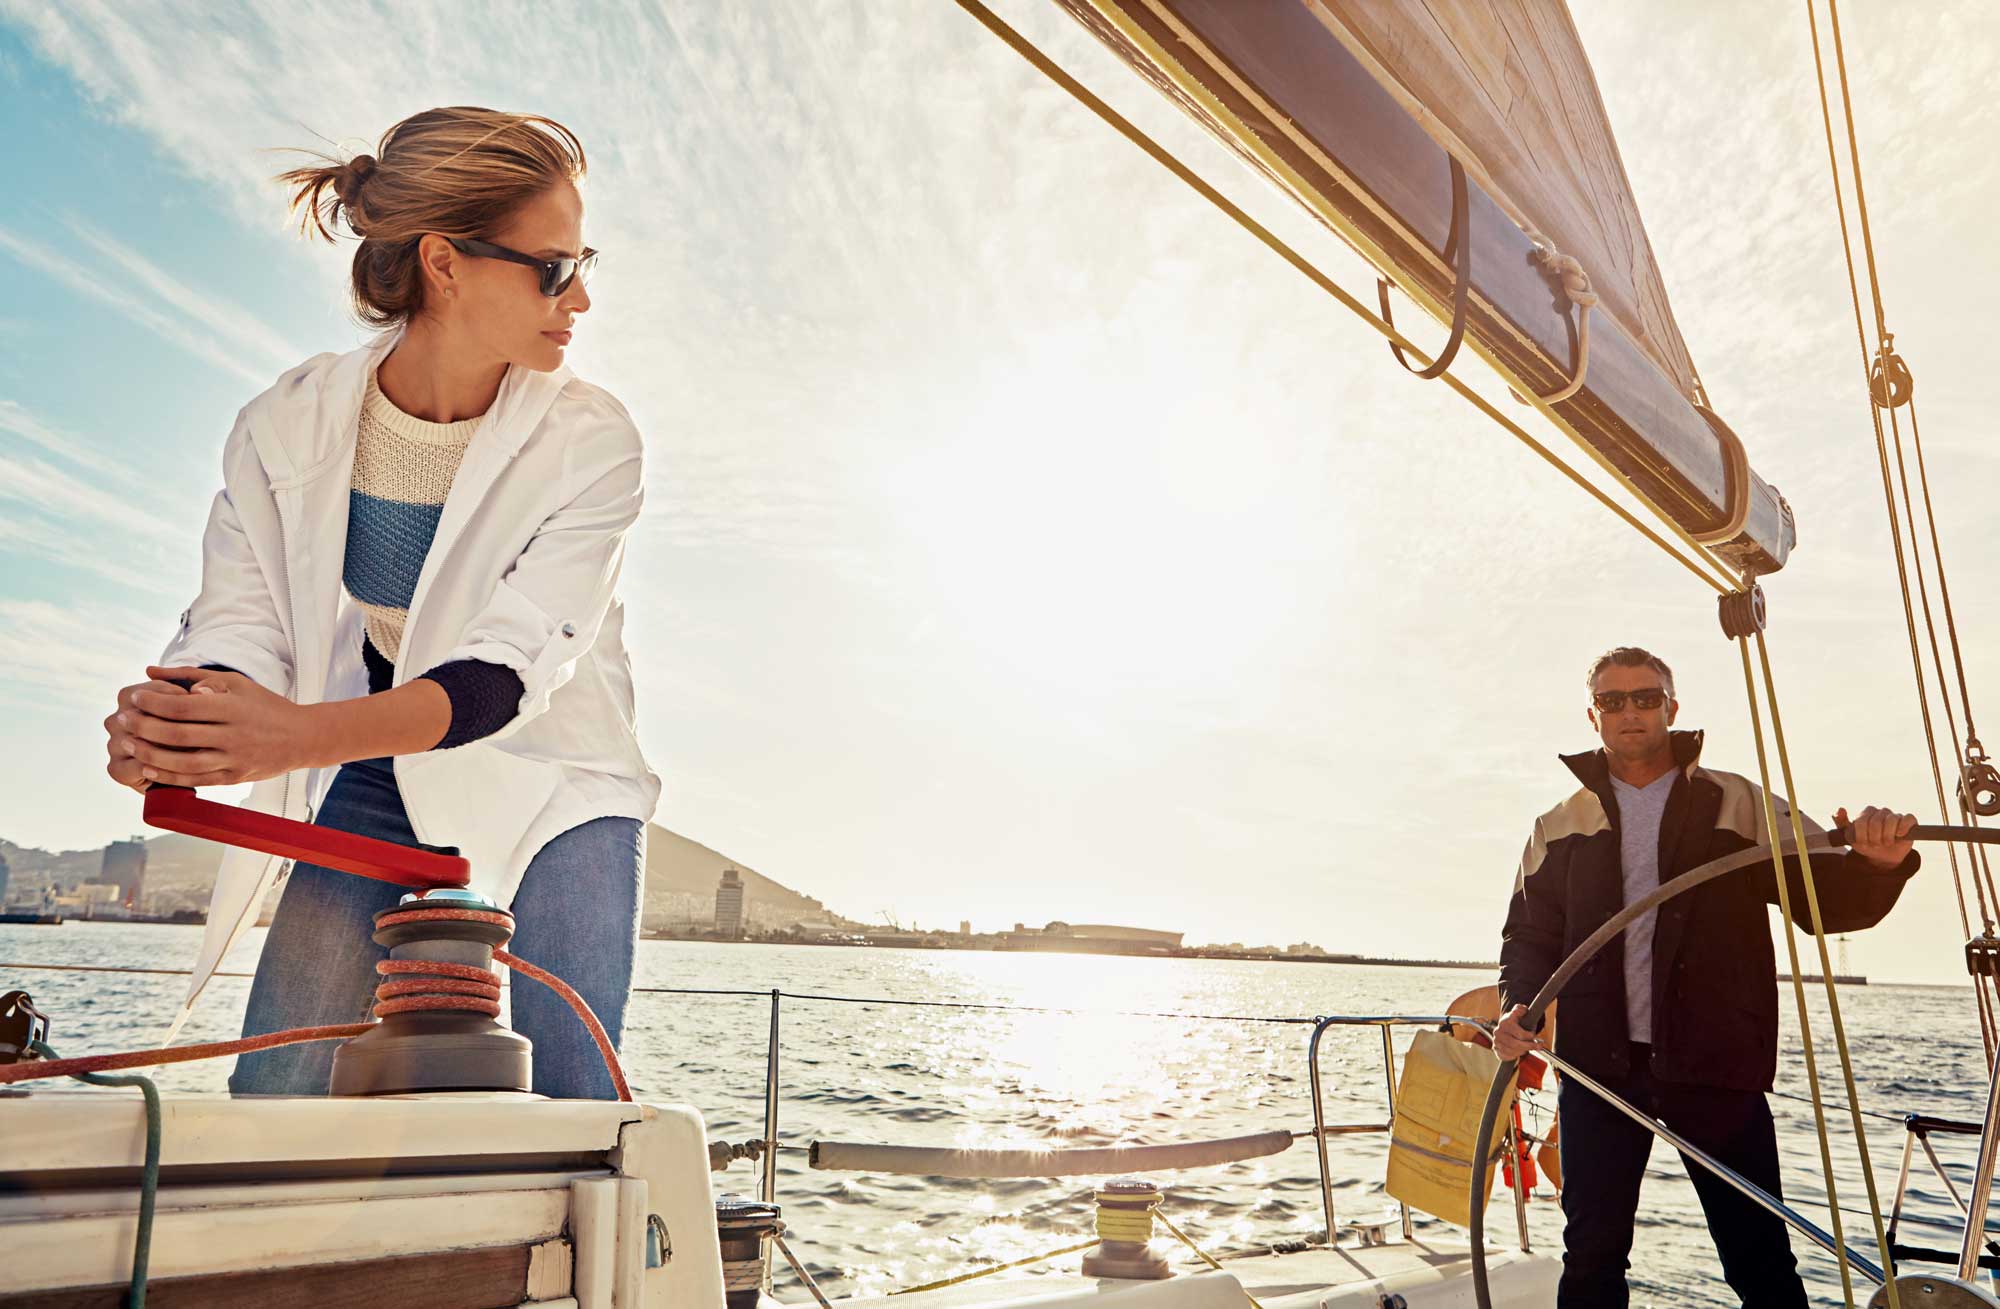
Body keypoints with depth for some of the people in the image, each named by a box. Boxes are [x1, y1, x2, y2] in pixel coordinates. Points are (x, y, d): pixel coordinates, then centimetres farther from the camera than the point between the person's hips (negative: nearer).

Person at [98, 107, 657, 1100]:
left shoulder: (590, 442, -17)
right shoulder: (287, 428, -8)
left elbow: (508, 671, -25)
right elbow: (237, 622, -12)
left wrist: (303, 734, -41)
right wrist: (169, 723, -37)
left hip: (547, 792, -1)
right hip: (366, 793, 2)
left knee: (566, 1125, -10)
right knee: (271, 1104, -3)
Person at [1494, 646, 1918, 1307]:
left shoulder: (1737, 805, 5)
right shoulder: (1561, 826, 10)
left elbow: (1829, 898, -1)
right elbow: (1530, 934, 11)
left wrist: (1878, 864, -23)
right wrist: (1517, 1008, -8)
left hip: (1716, 1067, -1)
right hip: (1597, 1068, 2)